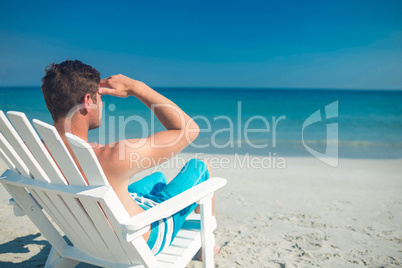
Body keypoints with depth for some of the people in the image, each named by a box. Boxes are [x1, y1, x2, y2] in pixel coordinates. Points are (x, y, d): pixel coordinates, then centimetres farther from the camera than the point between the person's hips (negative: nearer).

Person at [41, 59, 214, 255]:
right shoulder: (110, 158, -43)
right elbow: (188, 129, -32)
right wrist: (136, 88, -28)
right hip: (145, 243, -6)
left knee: (158, 177, 32)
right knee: (199, 166, 11)